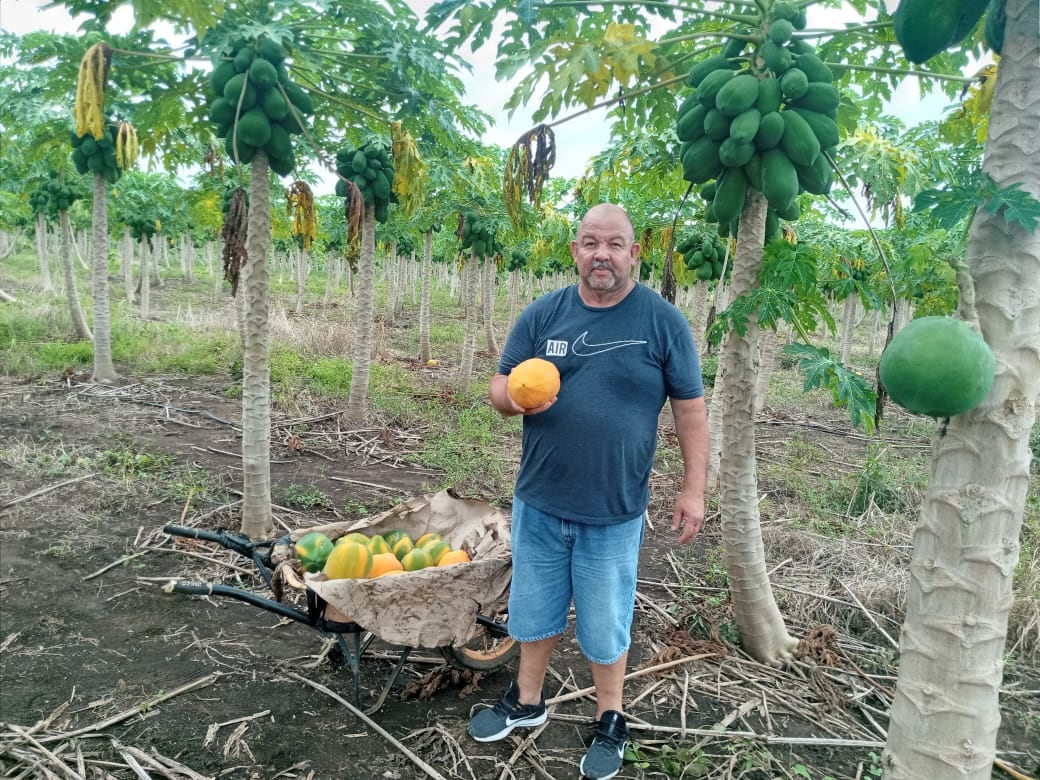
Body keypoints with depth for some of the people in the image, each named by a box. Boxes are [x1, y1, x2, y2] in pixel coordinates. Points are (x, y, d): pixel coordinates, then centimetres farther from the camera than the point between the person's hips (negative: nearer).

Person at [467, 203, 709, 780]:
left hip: (614, 511, -2)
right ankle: (527, 701, 42)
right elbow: (499, 386, 3)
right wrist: (514, 398, -21)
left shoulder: (663, 321, -7)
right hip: (538, 501, 3)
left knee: (605, 623, 12)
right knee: (536, 608, 19)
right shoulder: (542, 314, -1)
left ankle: (610, 721, 36)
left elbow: (689, 409, -3)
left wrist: (693, 489, -5)